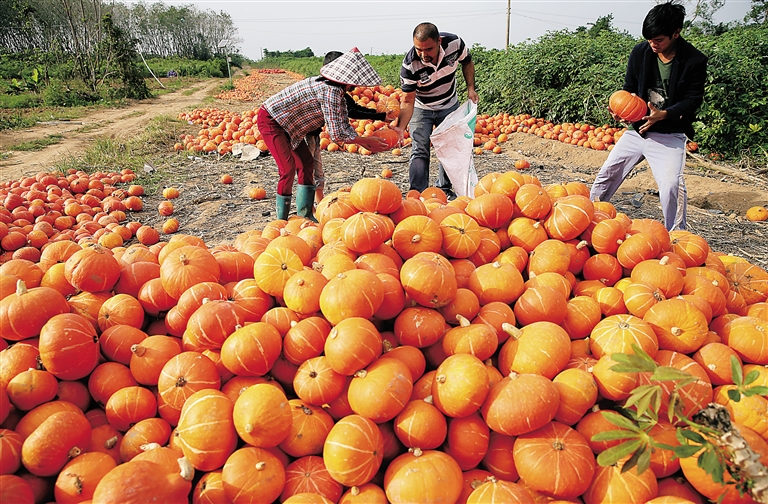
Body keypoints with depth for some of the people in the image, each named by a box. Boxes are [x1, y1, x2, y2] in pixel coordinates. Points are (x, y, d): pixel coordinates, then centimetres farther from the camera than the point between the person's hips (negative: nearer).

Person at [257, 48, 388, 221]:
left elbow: (344, 126, 5)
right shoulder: (331, 91, -28)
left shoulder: (337, 91, 2)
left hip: (284, 122, 11)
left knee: (306, 162, 12)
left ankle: (304, 215, 18)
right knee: (288, 168, -16)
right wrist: (366, 141, -16)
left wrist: (366, 144, -5)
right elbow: (337, 135, -27)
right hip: (270, 120, -11)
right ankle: (281, 222, -4)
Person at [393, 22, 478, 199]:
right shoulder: (409, 65, -32)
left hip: (449, 106, 3)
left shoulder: (454, 43, -26)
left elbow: (467, 62, -2)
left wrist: (470, 88, -14)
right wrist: (401, 127, -41)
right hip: (421, 109, -3)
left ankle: (445, 188, 24)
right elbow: (408, 101, -26)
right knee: (419, 151, -10)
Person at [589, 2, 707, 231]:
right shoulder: (640, 52, -1)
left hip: (670, 135, -4)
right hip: (637, 130, 4)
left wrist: (662, 114, -28)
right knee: (606, 175, 7)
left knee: (671, 184, -21)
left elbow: (692, 101, -10)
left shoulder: (694, 61, -11)